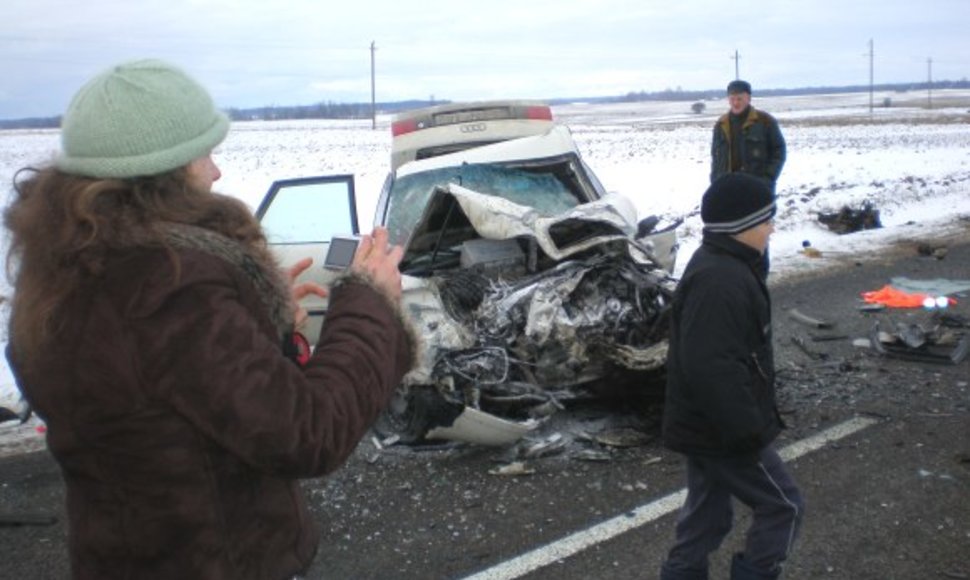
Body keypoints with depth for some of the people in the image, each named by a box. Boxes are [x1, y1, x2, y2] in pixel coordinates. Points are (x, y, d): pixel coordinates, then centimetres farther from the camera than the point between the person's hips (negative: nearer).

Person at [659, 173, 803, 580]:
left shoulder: (720, 266, 10)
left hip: (704, 426, 10)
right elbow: (711, 367, -32)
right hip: (723, 434, -10)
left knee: (707, 515, 19)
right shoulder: (720, 283, -26)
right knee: (782, 506, 5)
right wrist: (748, 428, -25)